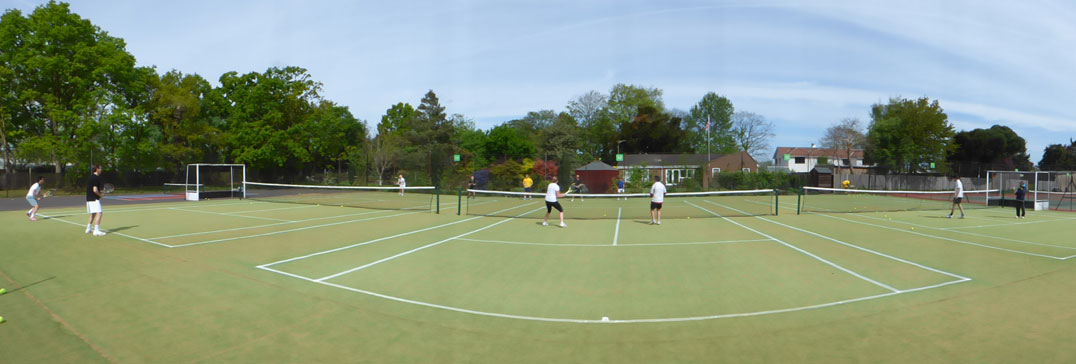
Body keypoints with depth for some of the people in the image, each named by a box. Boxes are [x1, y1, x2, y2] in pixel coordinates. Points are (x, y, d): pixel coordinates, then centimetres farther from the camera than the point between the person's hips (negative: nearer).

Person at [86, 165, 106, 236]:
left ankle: (88, 228, 33)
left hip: (89, 198, 10)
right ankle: (96, 231, -19)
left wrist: (100, 191, 16)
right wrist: (100, 194, -6)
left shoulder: (91, 176, 13)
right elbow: (95, 190, -23)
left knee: (93, 214, 23)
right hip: (94, 199, -10)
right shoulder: (96, 178, -16)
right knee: (99, 213, -14)